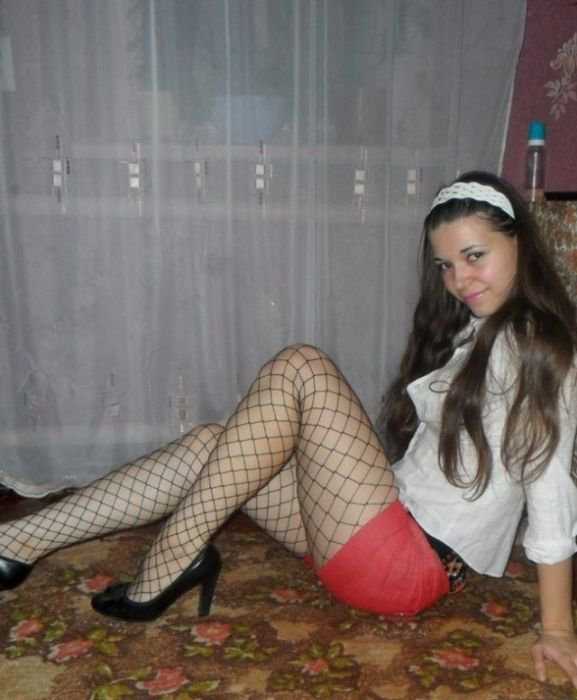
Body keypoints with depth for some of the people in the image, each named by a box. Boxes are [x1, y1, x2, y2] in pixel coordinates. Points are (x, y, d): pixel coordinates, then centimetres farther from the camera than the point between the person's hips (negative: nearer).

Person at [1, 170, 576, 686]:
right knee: (207, 448, -4)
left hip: (411, 562, -8)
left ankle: (163, 570, -17)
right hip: (394, 515, 8)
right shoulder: (470, 329, 17)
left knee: (300, 368, -20)